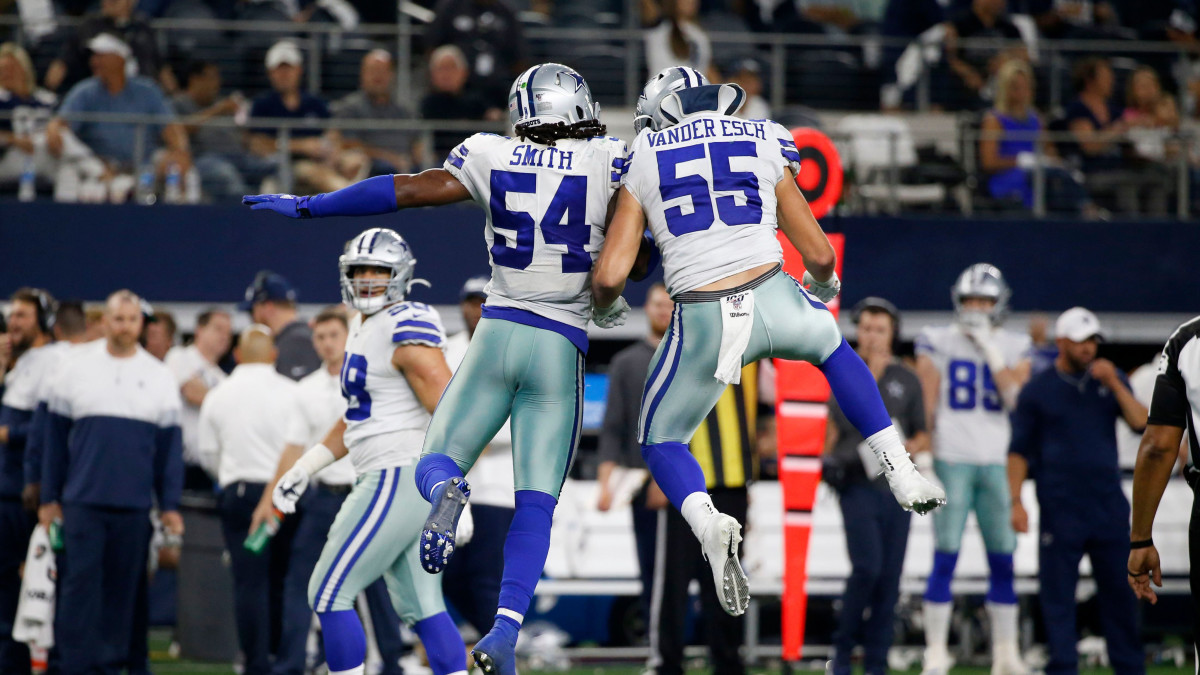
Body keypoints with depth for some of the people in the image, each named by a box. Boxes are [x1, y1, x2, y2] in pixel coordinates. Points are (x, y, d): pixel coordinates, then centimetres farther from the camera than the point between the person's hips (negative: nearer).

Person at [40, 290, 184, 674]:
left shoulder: (158, 376, 8)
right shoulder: (77, 368, 6)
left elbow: (170, 447, 9)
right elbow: (55, 437, 8)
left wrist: (170, 506, 4)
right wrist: (50, 498, 5)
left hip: (135, 504, 1)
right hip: (82, 499, -1)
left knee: (125, 586, 4)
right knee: (80, 583, -7)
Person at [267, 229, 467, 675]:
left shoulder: (406, 329, -14)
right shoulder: (363, 329, 17)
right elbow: (359, 418, 27)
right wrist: (304, 468, 23)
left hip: (399, 481, -10)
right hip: (386, 480, 10)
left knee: (329, 594, -5)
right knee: (421, 608, 9)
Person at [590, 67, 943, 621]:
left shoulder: (644, 165, 10)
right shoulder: (764, 146, 14)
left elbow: (609, 277, 2)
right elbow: (819, 255, 15)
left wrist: (602, 307, 25)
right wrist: (822, 284, 38)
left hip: (702, 324, -2)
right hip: (775, 302, 2)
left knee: (661, 441, 20)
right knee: (831, 347, 37)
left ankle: (707, 523, -11)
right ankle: (901, 473, 27)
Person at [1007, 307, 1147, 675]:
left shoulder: (1112, 380, 11)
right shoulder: (1038, 390, 3)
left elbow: (1141, 423, 0)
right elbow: (1019, 451, 1)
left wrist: (1114, 385, -11)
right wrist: (1015, 501, -8)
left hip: (1109, 505, 3)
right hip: (1061, 507, -3)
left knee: (1120, 588, 6)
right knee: (1057, 592, -4)